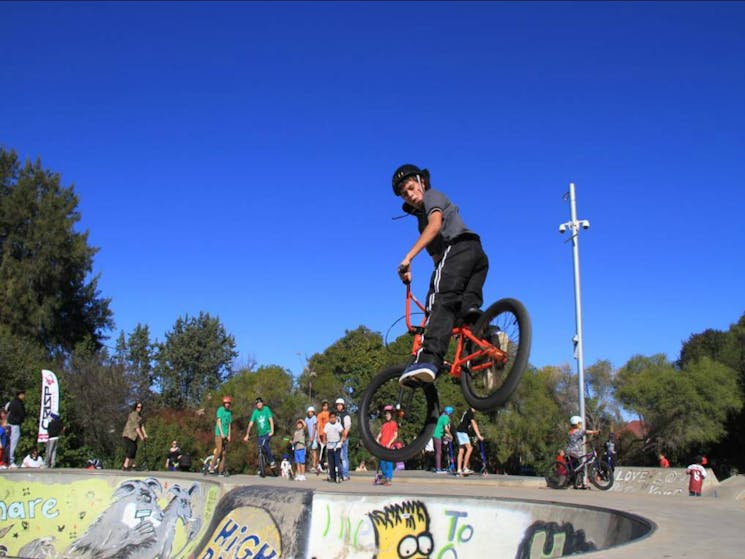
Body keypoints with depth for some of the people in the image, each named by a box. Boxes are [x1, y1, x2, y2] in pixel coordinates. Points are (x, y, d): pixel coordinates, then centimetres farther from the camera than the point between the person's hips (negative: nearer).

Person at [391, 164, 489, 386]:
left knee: (441, 301, -26)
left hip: (458, 248, -10)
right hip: (478, 253, 11)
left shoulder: (432, 196, 11)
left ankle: (428, 359, -42)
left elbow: (435, 225, -11)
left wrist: (408, 257, -20)